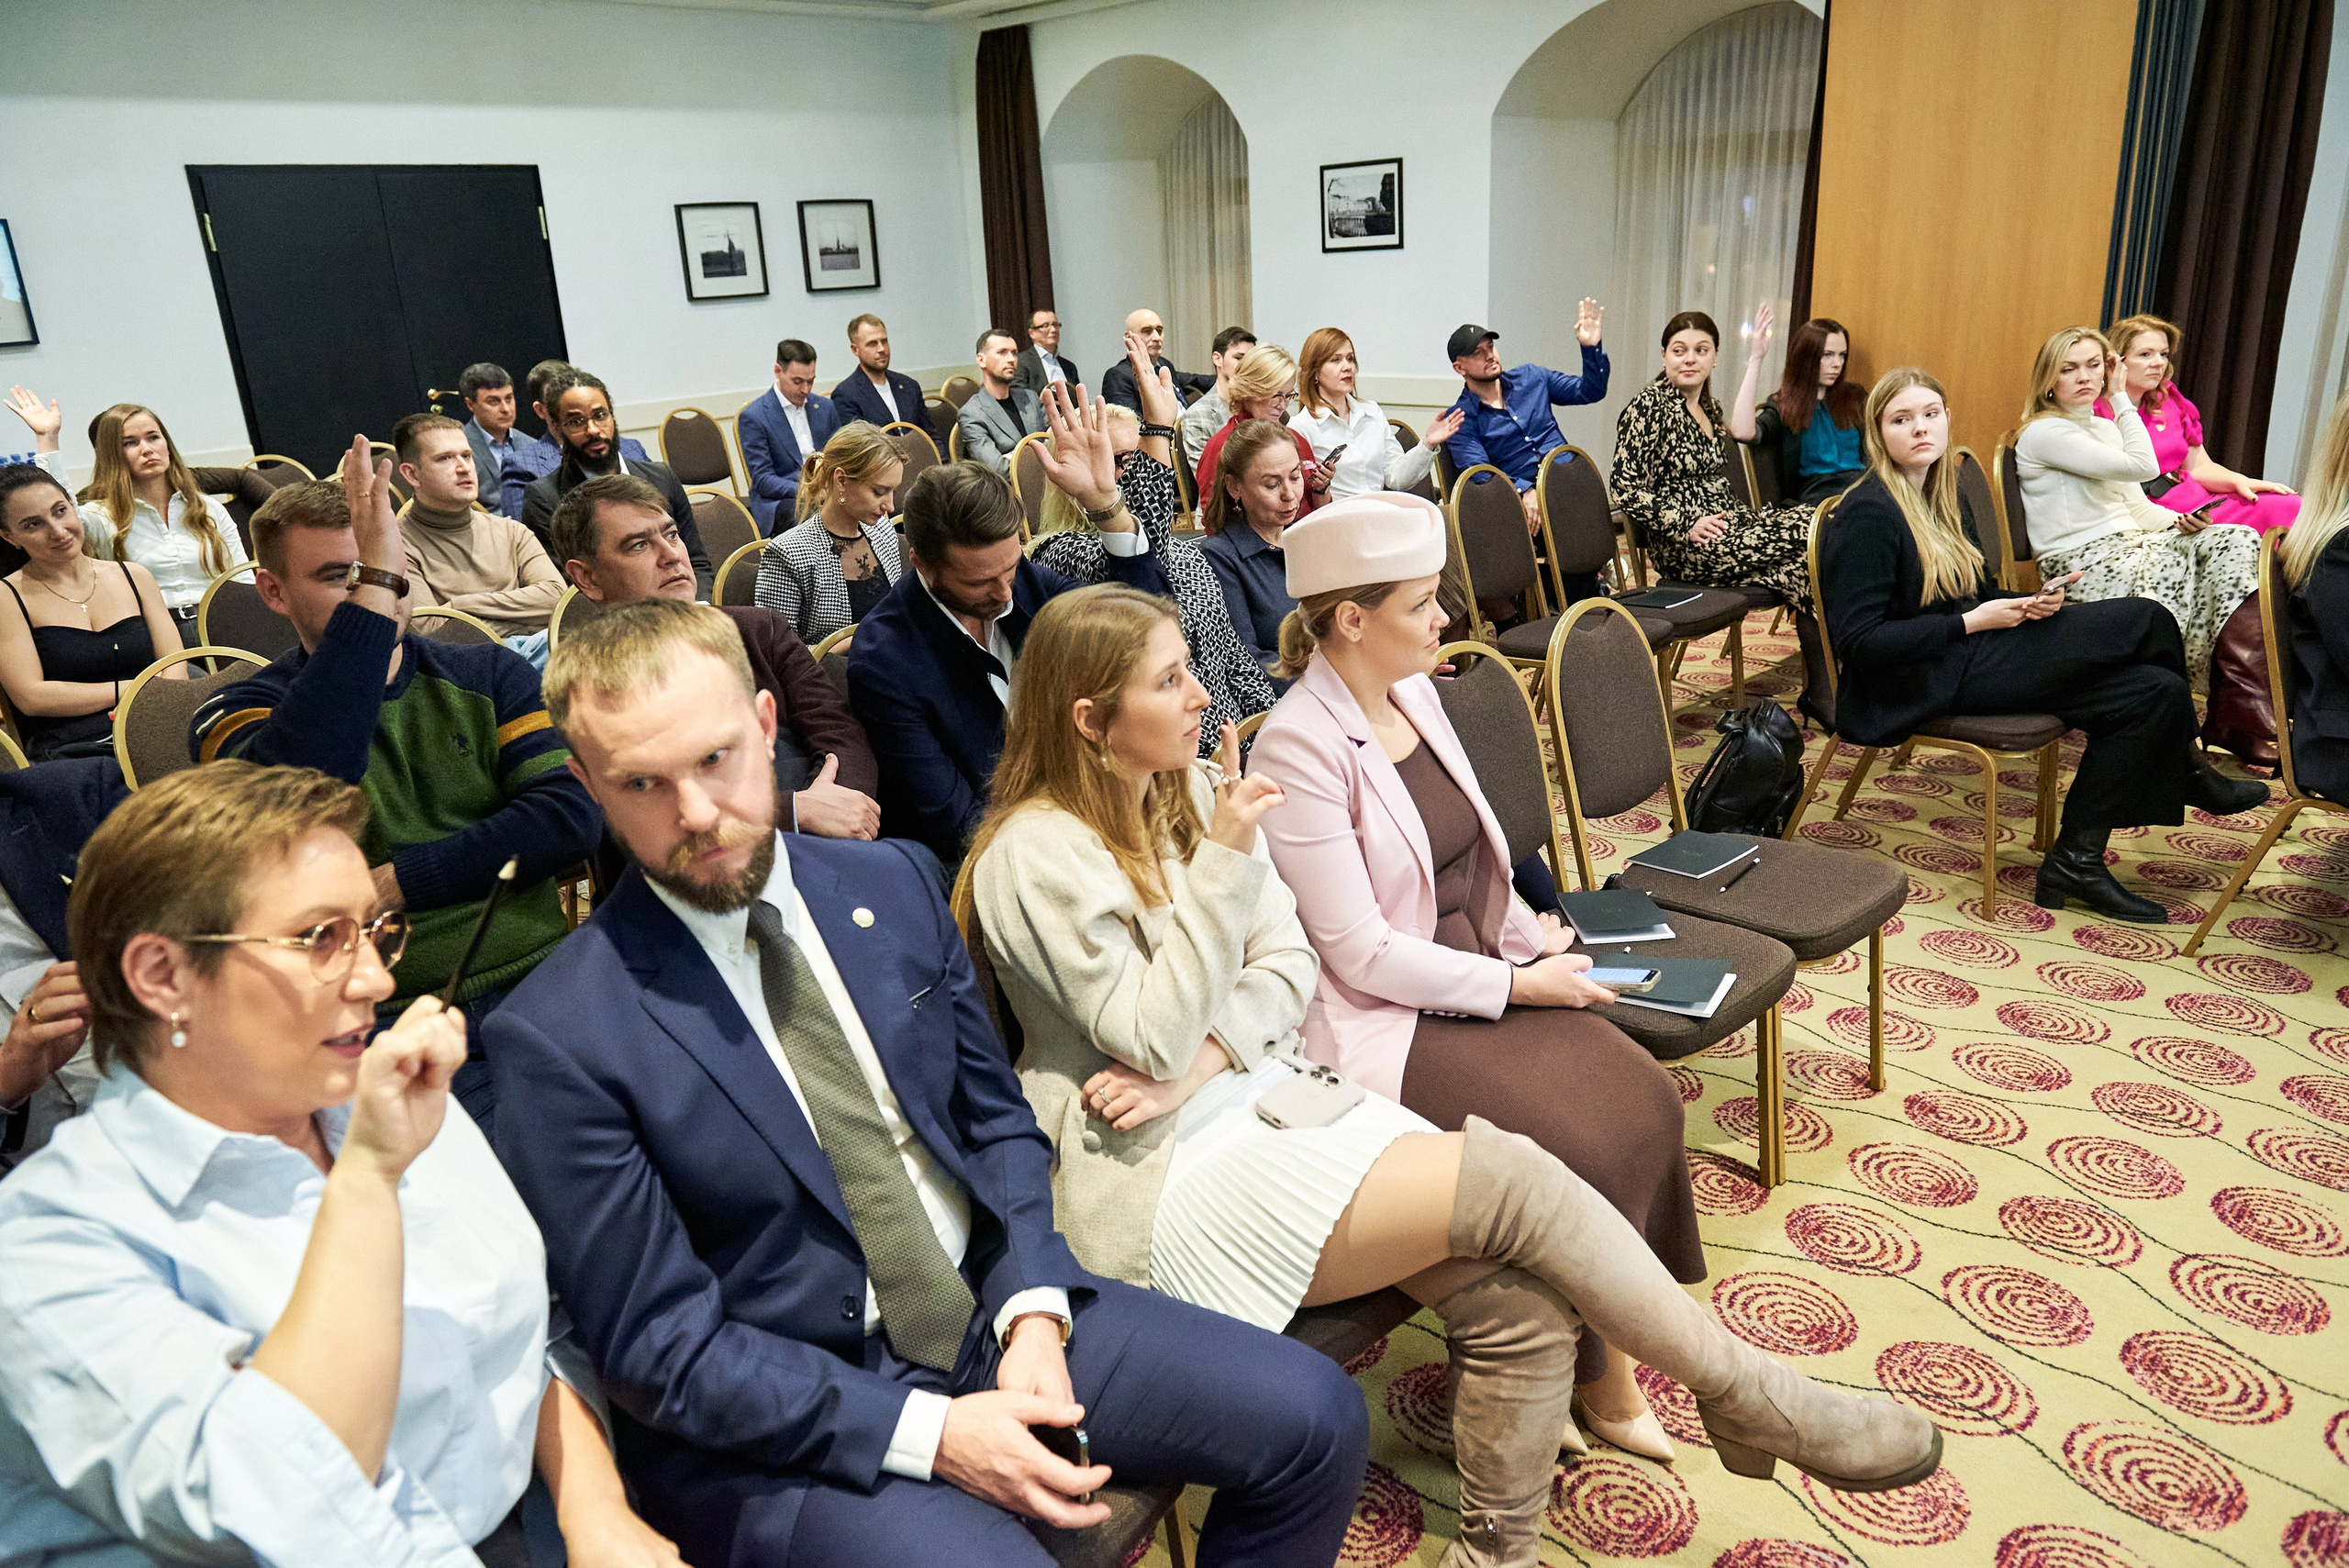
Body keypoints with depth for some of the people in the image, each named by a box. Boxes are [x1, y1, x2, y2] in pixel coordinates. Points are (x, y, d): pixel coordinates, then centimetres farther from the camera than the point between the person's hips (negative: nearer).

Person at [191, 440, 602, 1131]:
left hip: (544, 983, 3)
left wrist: (392, 884, -4)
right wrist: (372, 589, -17)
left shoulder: (491, 676, 16)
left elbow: (571, 817, 1)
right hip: (396, 1024, -3)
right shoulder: (239, 713, 8)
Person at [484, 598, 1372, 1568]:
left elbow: (996, 1118, 8)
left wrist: (1034, 1311, -8)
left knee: (1314, 1419, -4)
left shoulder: (895, 883, 1)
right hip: (782, 1421, -4)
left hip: (996, 1306, 5)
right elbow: (658, 1347, -12)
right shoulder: (560, 1036, -15)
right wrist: (930, 1433, -19)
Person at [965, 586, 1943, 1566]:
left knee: (1519, 1298, -15)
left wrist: (1201, 1062, -12)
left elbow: (1288, 964, 7)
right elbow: (1157, 1041, -16)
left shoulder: (1195, 791, 10)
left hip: (1269, 1091, 7)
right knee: (1508, 1183, -20)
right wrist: (1223, 861, -22)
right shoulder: (1036, 858, -12)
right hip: (1164, 1175, -7)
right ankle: (1749, 1395, -1)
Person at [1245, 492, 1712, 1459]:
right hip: (1388, 1018, -8)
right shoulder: (1299, 747, -19)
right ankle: (1585, 1367, 7)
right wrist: (1518, 985, -14)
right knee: (1572, 1146, -20)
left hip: (1488, 974, 8)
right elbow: (1363, 955, -19)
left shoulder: (1413, 695, 7)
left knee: (1640, 1096, -12)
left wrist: (1537, 938, 3)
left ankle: (1602, 1349, 3)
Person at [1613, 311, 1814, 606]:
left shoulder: (1710, 409, 17)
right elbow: (1627, 490, -15)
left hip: (1725, 521, 8)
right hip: (1682, 549, -8)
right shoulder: (1648, 407, -8)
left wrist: (1745, 513, 6)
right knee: (1808, 538, -21)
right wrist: (1687, 526, -20)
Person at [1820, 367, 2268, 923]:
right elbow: (1857, 641, -20)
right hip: (1916, 686, -9)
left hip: (1962, 661, 9)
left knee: (2152, 692, -11)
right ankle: (2188, 773, 11)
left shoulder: (1945, 498, 15)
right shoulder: (1865, 515, -14)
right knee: (2145, 620, -10)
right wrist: (1971, 623, -17)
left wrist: (2030, 603, 0)